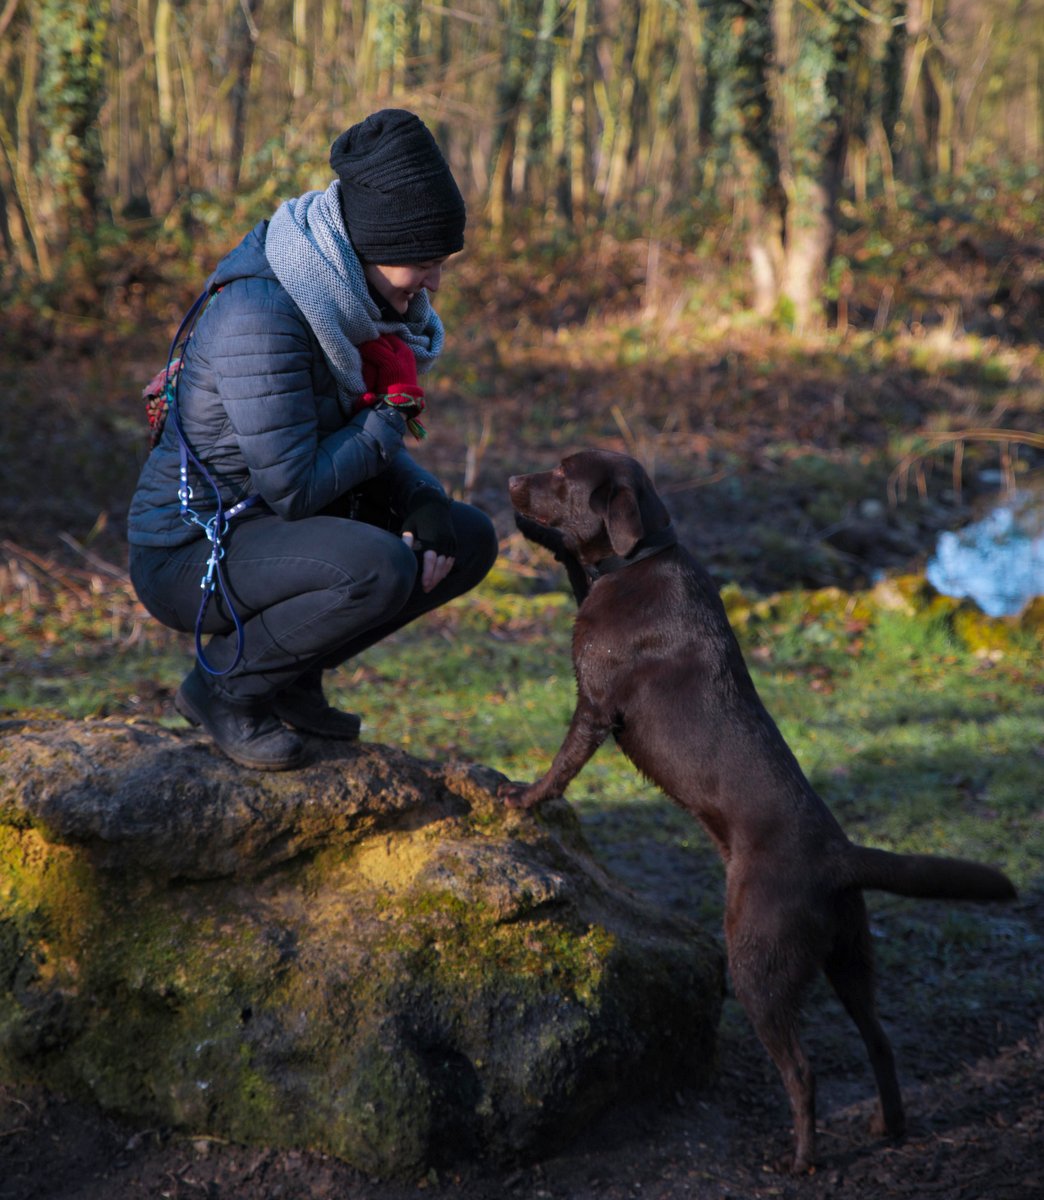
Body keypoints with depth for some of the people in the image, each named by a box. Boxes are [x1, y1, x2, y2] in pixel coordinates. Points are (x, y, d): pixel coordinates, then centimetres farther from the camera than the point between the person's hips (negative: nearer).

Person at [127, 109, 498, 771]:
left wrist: (426, 506, -8)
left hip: (276, 530, 9)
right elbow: (293, 487, -28)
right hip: (191, 551, -9)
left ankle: (290, 678, 8)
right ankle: (224, 685, -8)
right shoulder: (260, 318, -27)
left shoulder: (353, 297, 1)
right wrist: (393, 415, -14)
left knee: (470, 540, 5)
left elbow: (374, 446, 12)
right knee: (378, 568, -33)